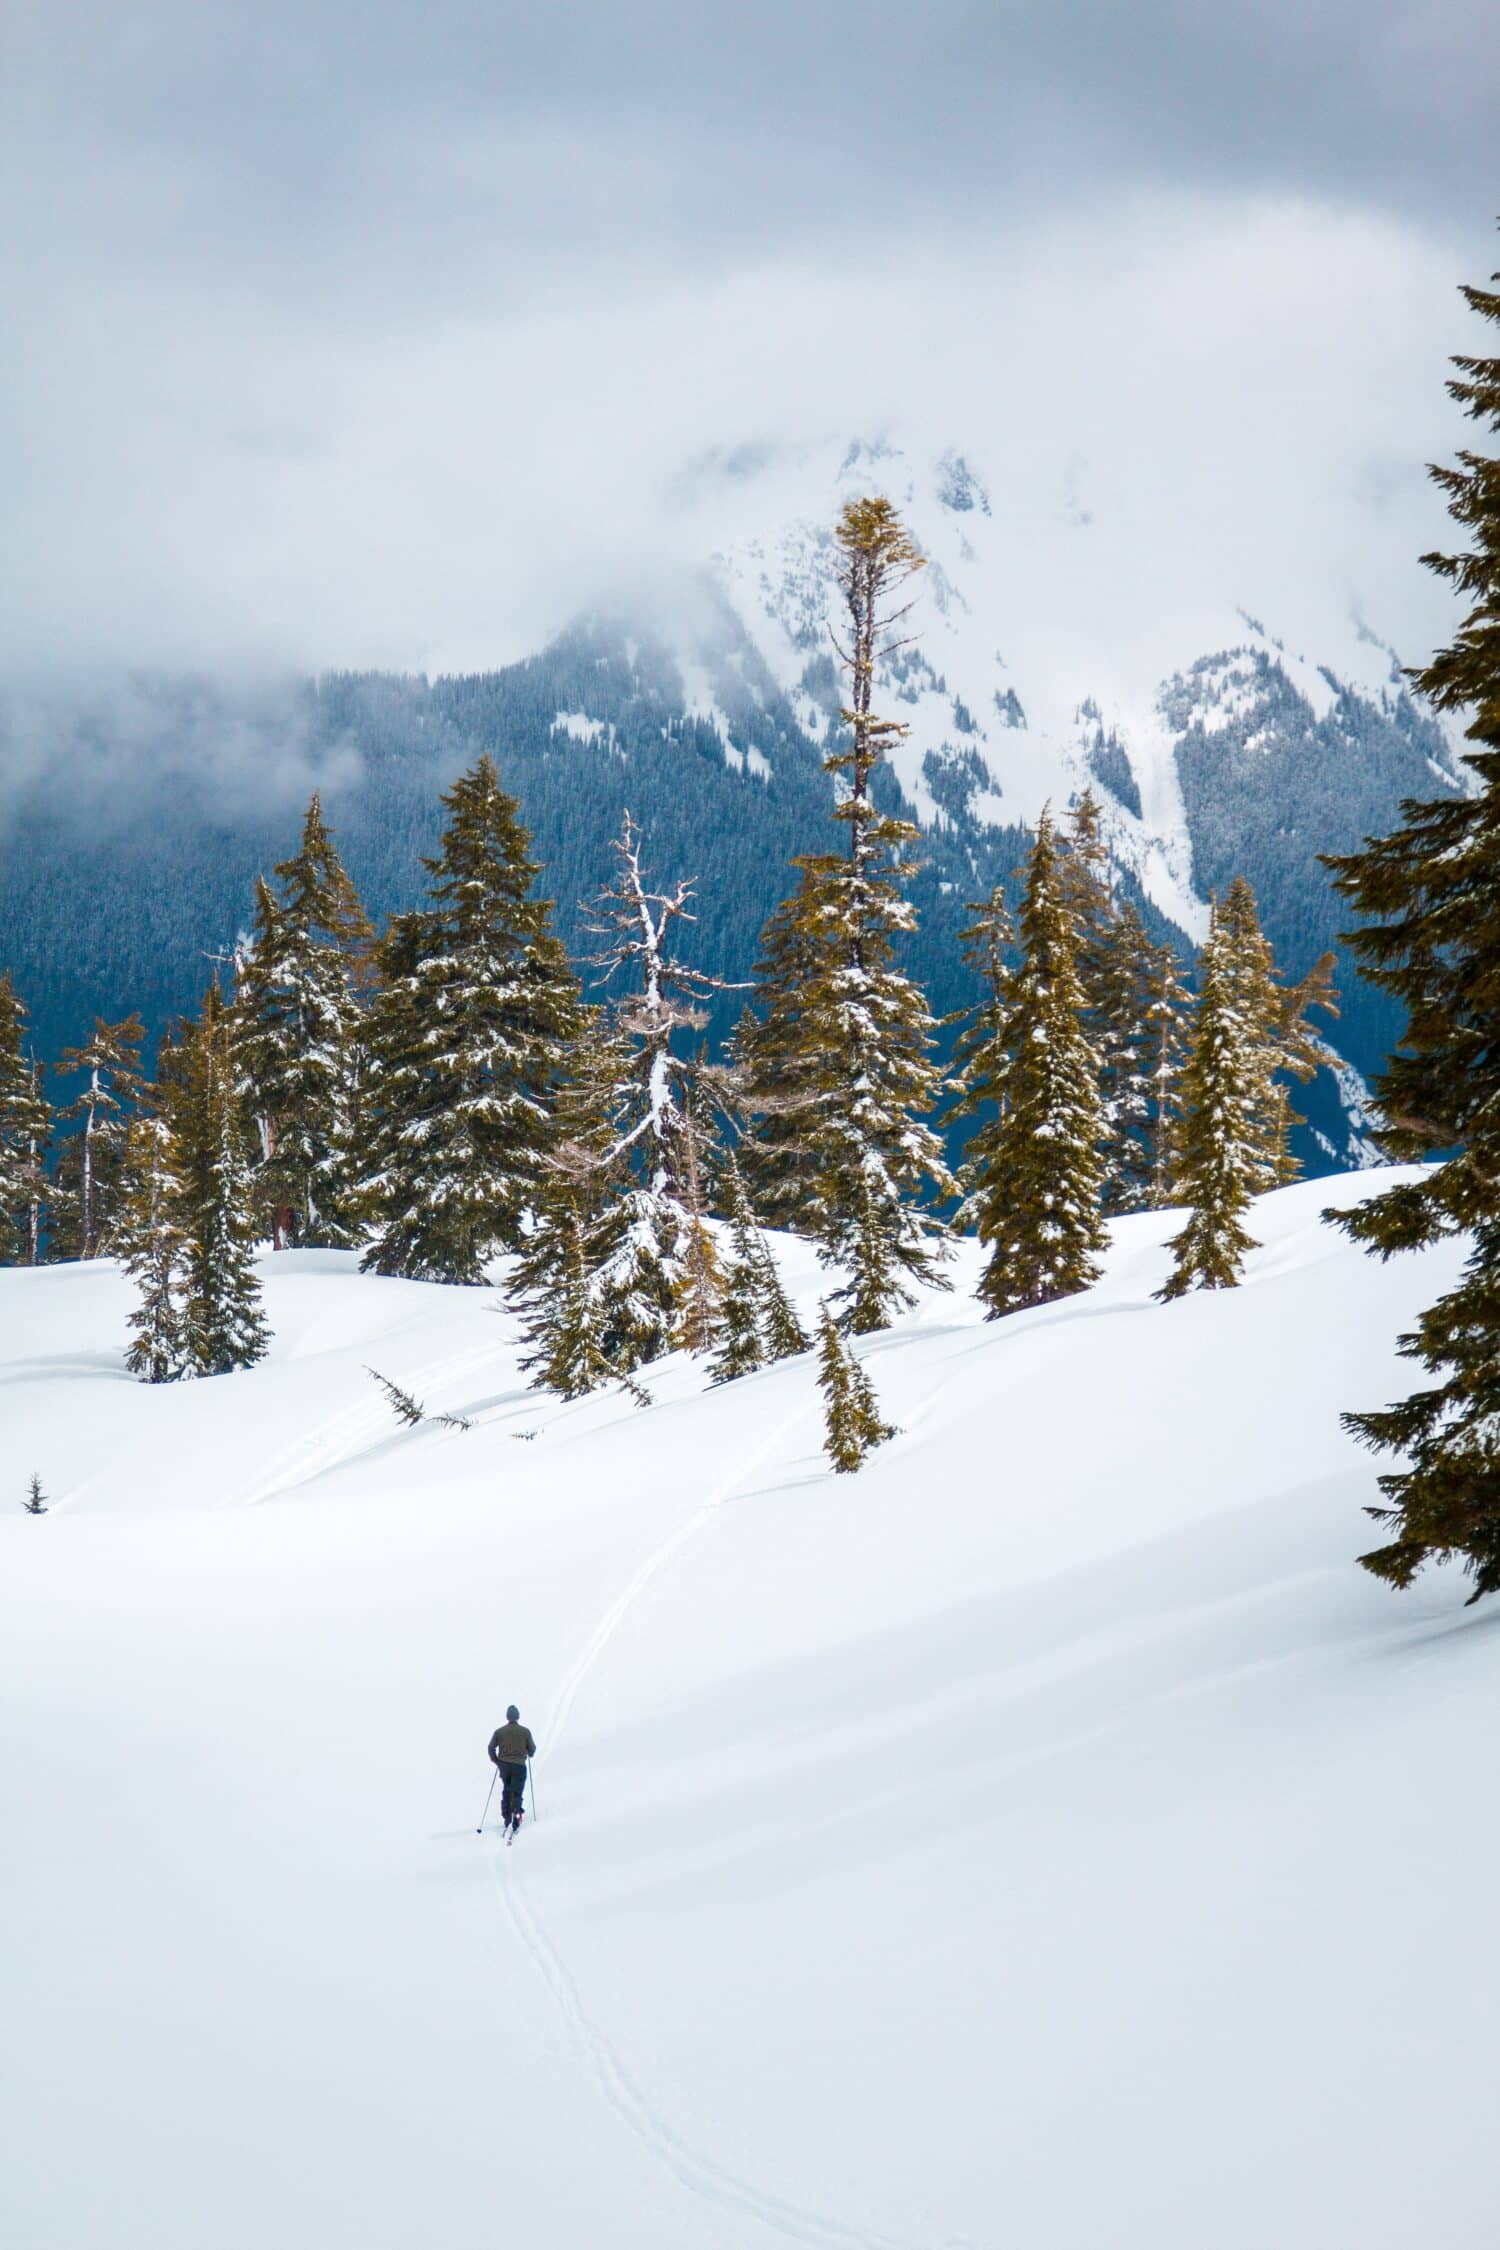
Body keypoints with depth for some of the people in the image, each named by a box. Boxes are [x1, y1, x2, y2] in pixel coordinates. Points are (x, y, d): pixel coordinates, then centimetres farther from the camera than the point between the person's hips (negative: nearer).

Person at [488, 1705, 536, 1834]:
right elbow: (532, 1749, 0)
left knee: (506, 1792, 17)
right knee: (517, 1793, -1)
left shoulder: (499, 1731, -1)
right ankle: (515, 1813, -21)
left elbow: (491, 1747, -2)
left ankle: (507, 1818, 19)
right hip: (519, 1766, -2)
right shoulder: (525, 1731, -5)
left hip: (504, 1766, 2)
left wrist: (496, 1761, 13)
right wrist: (530, 1754, 24)